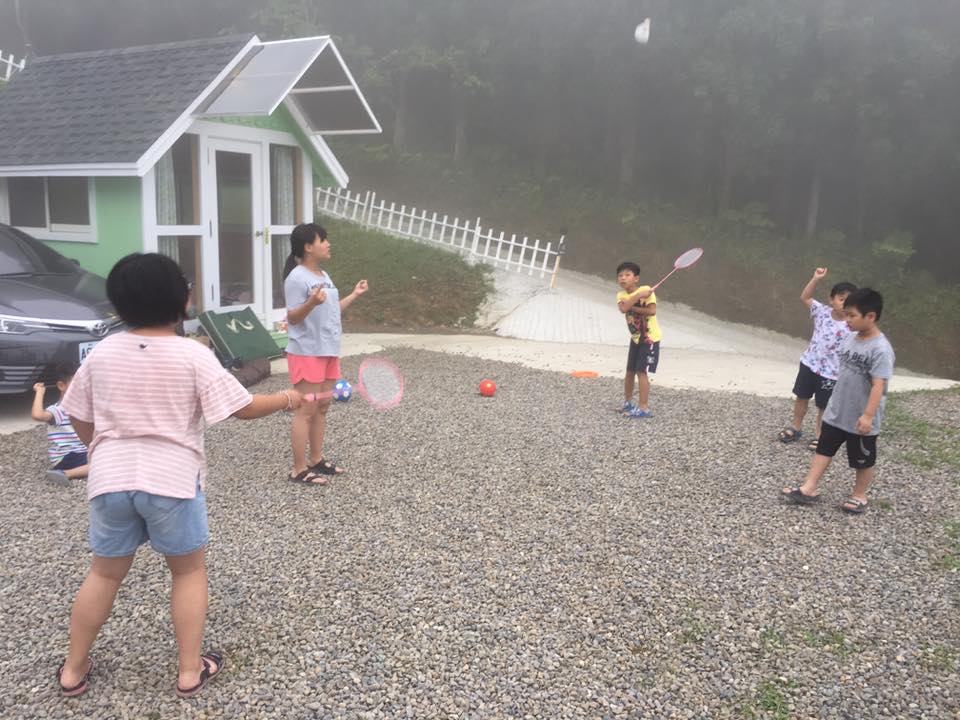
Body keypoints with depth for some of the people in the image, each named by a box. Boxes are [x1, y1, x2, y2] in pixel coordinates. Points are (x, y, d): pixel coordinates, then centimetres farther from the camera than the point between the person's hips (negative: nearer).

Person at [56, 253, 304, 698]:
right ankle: (190, 671, 19)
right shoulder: (193, 356, -11)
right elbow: (244, 408, -10)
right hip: (172, 480, -4)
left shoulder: (102, 353, 1)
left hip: (111, 479, 4)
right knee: (189, 571, 14)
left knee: (105, 573, 20)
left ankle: (73, 670, 31)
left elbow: (80, 419, 10)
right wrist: (287, 399, 7)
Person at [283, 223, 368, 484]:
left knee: (322, 407, 13)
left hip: (328, 351, 9)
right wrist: (311, 302, -34)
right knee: (306, 410, -5)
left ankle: (316, 460, 24)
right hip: (306, 353, -9)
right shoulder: (297, 277, -15)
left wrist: (354, 295, 23)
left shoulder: (324, 276, 13)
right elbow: (292, 318, -17)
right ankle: (299, 470, 3)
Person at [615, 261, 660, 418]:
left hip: (650, 337, -6)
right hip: (635, 337, 6)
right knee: (630, 371, 13)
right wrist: (639, 296, -29)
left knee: (641, 371, -10)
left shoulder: (646, 290, -13)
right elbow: (623, 308, -23)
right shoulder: (621, 295, 0)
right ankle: (627, 402, 31)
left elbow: (652, 311, -26)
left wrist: (632, 307, -21)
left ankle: (643, 408, -5)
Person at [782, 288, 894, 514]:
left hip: (861, 418, -7)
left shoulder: (880, 348, -23)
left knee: (864, 459, 13)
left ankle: (859, 495, 29)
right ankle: (808, 488, 18)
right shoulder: (850, 338, 2)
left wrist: (868, 415, -30)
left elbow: (878, 384, -26)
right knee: (824, 448, 11)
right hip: (836, 411, 7)